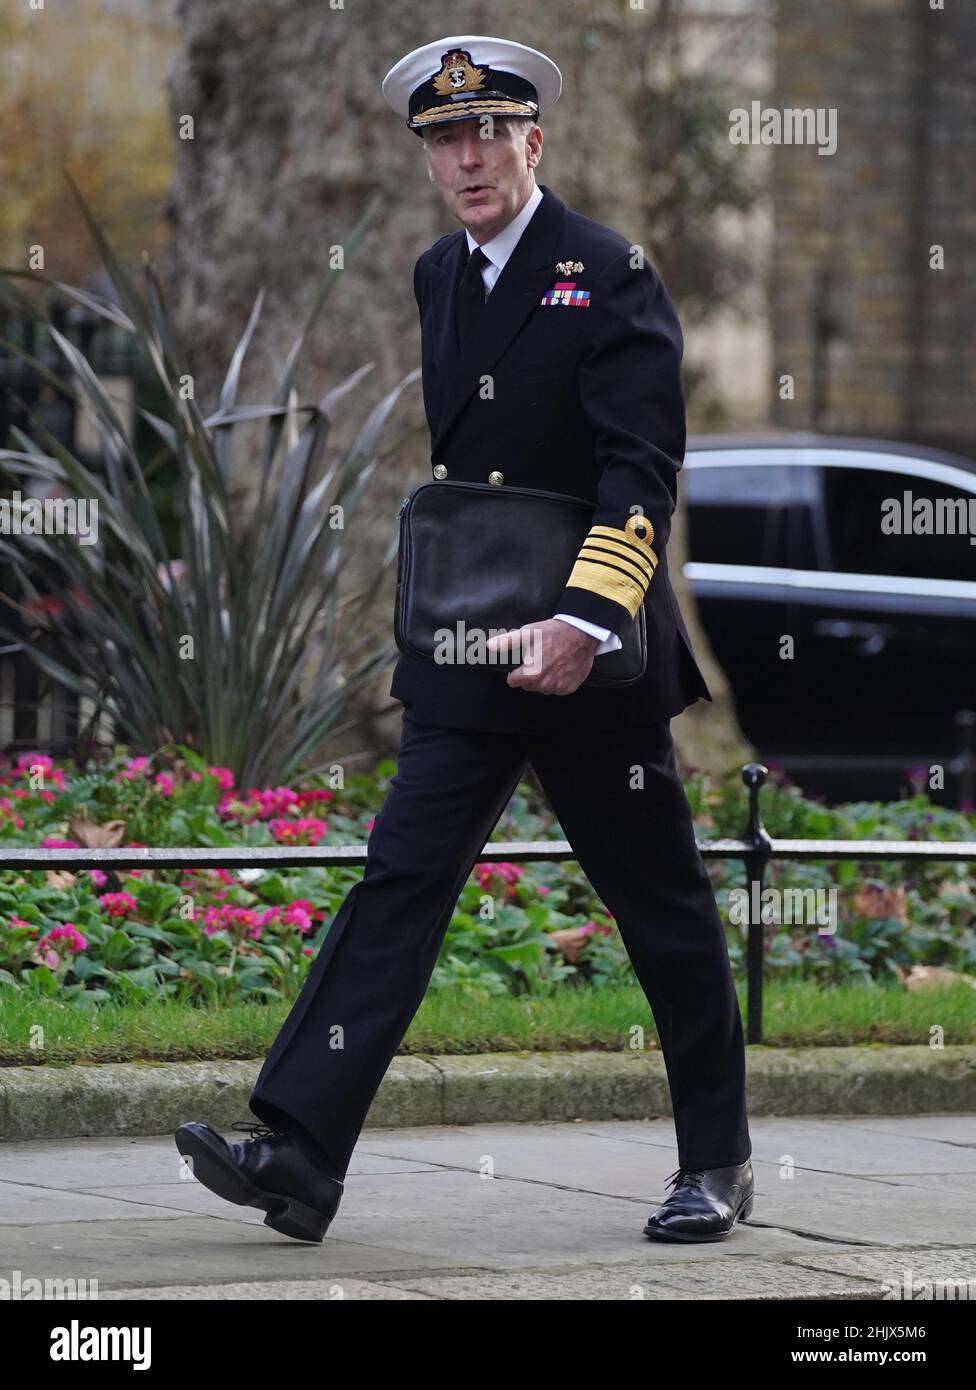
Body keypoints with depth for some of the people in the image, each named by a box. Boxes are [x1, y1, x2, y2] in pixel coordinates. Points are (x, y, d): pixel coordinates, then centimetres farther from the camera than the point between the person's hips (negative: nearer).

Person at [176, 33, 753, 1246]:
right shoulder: (437, 279, 11)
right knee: (400, 883, -5)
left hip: (594, 660, -5)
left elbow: (642, 470, -18)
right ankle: (300, 1157, -12)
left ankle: (717, 1165, 20)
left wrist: (584, 621, -27)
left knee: (661, 909, 5)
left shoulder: (608, 274, -10)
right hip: (466, 657, 5)